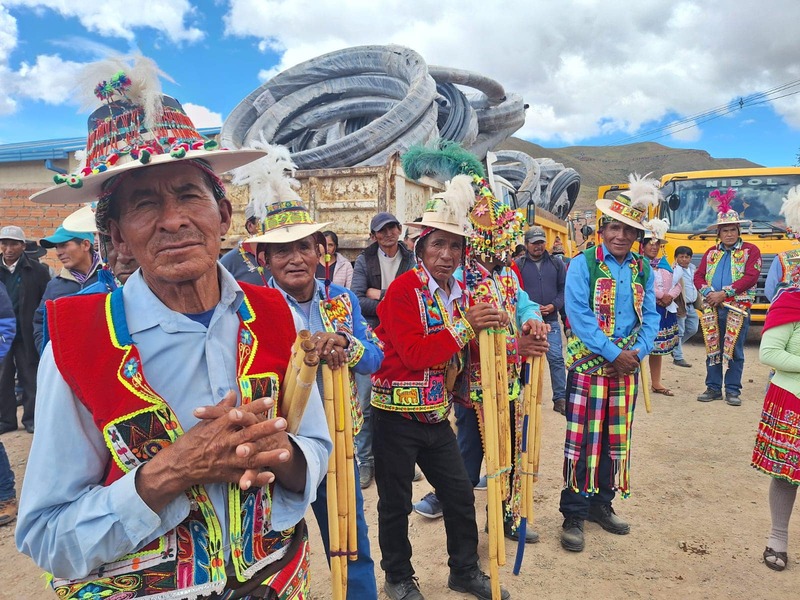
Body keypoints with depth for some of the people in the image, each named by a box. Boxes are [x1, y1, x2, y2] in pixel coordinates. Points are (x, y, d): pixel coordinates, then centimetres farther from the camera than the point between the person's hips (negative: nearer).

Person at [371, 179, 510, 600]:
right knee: (395, 502, 9)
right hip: (397, 417, -6)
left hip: (437, 415, 7)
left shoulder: (457, 293, 7)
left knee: (460, 493, 14)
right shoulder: (404, 289, -16)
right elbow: (414, 354, -26)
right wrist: (465, 326, -29)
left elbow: (462, 355, 17)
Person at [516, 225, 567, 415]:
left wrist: (554, 305, -9)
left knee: (556, 358, -2)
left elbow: (564, 288, 8)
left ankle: (560, 398, 8)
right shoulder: (518, 265, 0)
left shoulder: (556, 263, 8)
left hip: (551, 320, 1)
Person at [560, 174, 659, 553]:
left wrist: (637, 353, -11)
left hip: (627, 366, 5)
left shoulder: (643, 270, 8)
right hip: (588, 365, -5)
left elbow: (650, 317, 6)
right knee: (583, 438, -1)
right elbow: (579, 317, -15)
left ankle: (601, 503, 30)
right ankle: (573, 515, 11)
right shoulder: (583, 264, -7)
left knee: (617, 438, 13)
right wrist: (614, 354, -17)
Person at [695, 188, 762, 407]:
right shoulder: (711, 253, 13)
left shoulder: (750, 251, 0)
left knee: (735, 351, 3)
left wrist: (724, 293, -16)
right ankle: (713, 388, 17)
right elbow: (699, 276, 8)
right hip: (712, 308, 4)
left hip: (737, 308, -3)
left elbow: (751, 277, -11)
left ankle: (733, 390, 13)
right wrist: (708, 293, -11)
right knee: (713, 349, 8)